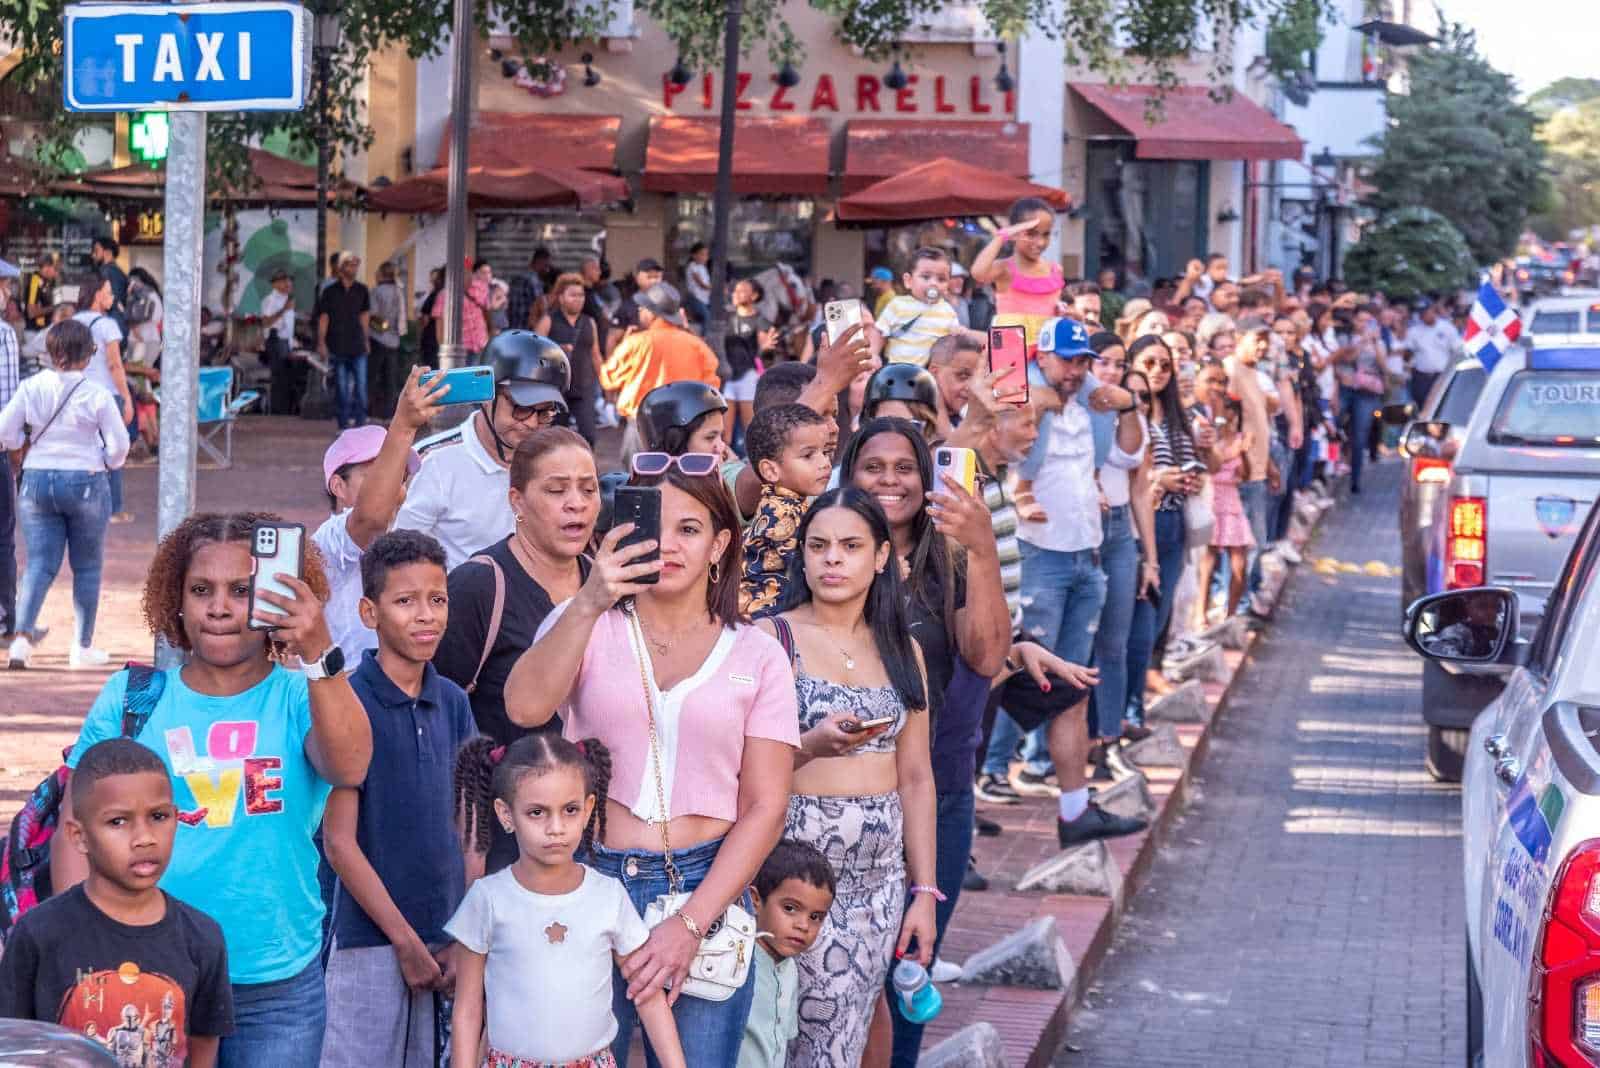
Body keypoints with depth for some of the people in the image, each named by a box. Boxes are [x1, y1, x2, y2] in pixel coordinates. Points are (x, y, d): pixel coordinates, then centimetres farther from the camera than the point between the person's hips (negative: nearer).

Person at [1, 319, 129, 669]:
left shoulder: (31, 388, -3)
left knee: (40, 565, 6)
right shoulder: (96, 395, -11)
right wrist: (109, 463, 12)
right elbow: (119, 444, -9)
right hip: (85, 483, -3)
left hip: (36, 480, 3)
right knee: (87, 567, 11)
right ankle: (83, 647, 13)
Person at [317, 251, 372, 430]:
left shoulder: (362, 291, 6)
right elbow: (323, 318, -2)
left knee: (360, 385, -2)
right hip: (337, 347, -2)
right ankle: (343, 424, 10)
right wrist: (321, 343, -6)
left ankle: (360, 422, 5)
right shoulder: (330, 291, -2)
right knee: (341, 387, 3)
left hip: (357, 346, 2)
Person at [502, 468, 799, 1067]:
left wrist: (690, 923, -9)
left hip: (706, 893, 1)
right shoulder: (585, 626, 5)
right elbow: (525, 707, -15)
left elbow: (765, 808, 1)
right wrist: (590, 603, -25)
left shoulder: (756, 654, 6)